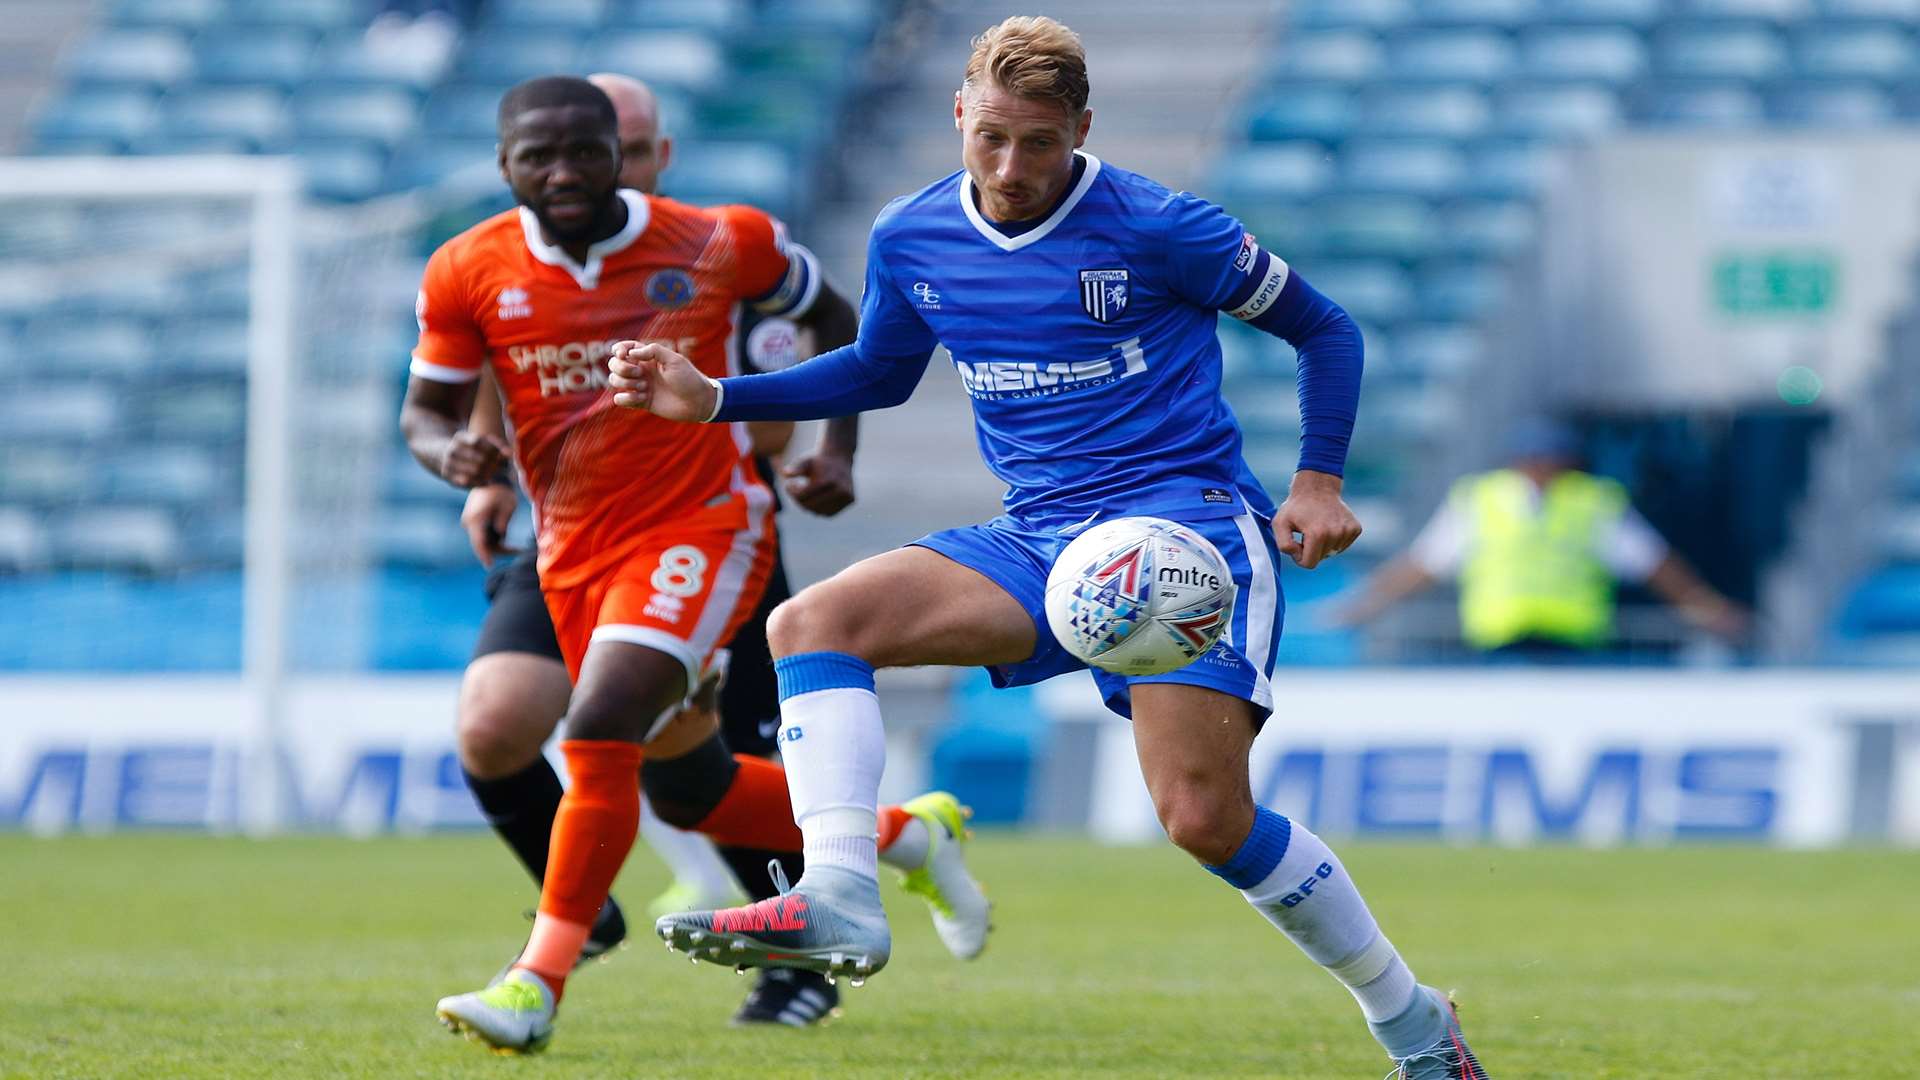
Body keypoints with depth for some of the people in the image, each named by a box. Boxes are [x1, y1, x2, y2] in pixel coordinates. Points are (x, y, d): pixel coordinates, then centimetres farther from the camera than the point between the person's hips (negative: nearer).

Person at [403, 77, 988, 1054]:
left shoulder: (719, 244, -9)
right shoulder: (470, 273, -6)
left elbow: (827, 312, 10)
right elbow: (425, 409, 4)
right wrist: (451, 453, -19)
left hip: (703, 526, -4)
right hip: (575, 556, 4)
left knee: (600, 732, -25)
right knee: (688, 790, 15)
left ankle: (537, 984, -23)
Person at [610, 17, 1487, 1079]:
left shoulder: (1155, 228, -8)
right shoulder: (910, 239, 6)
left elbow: (1322, 328, 5)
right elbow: (877, 372, 26)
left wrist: (1318, 481, -7)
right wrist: (713, 397, 13)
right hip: (1039, 541, 6)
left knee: (1205, 818, -19)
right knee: (811, 621, -17)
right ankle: (838, 899, -33)